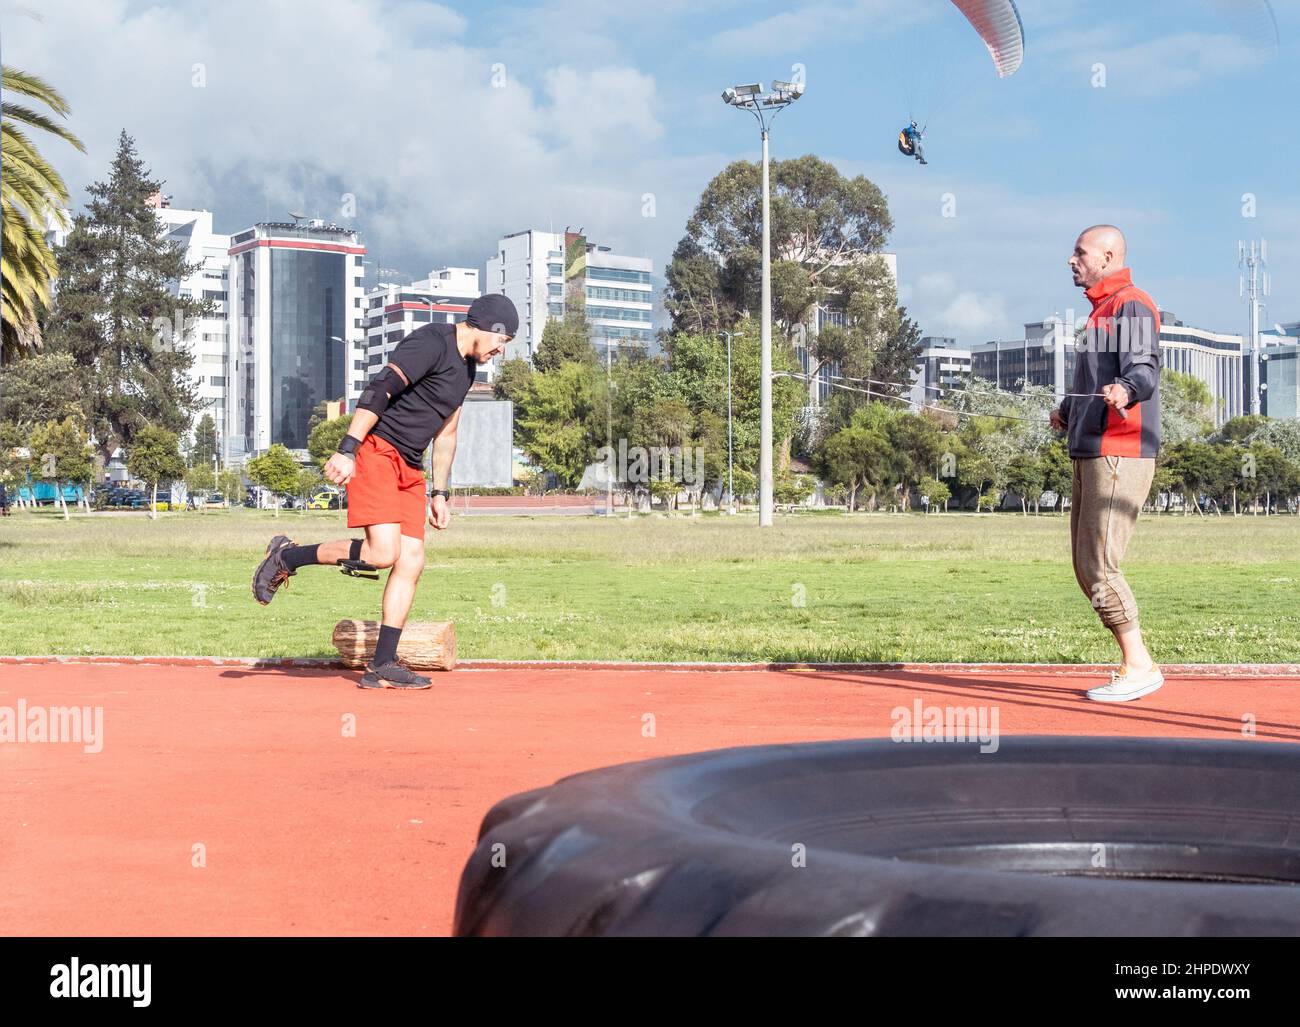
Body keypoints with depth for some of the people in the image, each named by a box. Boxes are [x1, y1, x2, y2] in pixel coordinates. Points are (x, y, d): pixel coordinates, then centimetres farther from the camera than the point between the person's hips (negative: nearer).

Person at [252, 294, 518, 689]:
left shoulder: (466, 368, 19)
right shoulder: (431, 343, -11)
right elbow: (379, 390, -21)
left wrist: (440, 493, 22)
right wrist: (347, 450, -30)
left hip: (409, 470, 10)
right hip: (377, 451, -10)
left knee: (411, 563, -1)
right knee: (382, 552, -22)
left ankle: (382, 667, 0)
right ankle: (286, 557, -2)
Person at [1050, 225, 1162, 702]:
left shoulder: (1131, 306, -9)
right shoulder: (1101, 310, 21)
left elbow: (1144, 368, -25)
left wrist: (1126, 390, -46)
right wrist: (1067, 411, 50)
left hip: (1119, 455, -10)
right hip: (1089, 456, 10)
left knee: (1099, 567, -12)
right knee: (1086, 569, 9)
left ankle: (1139, 667, -5)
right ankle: (1135, 665, 13)